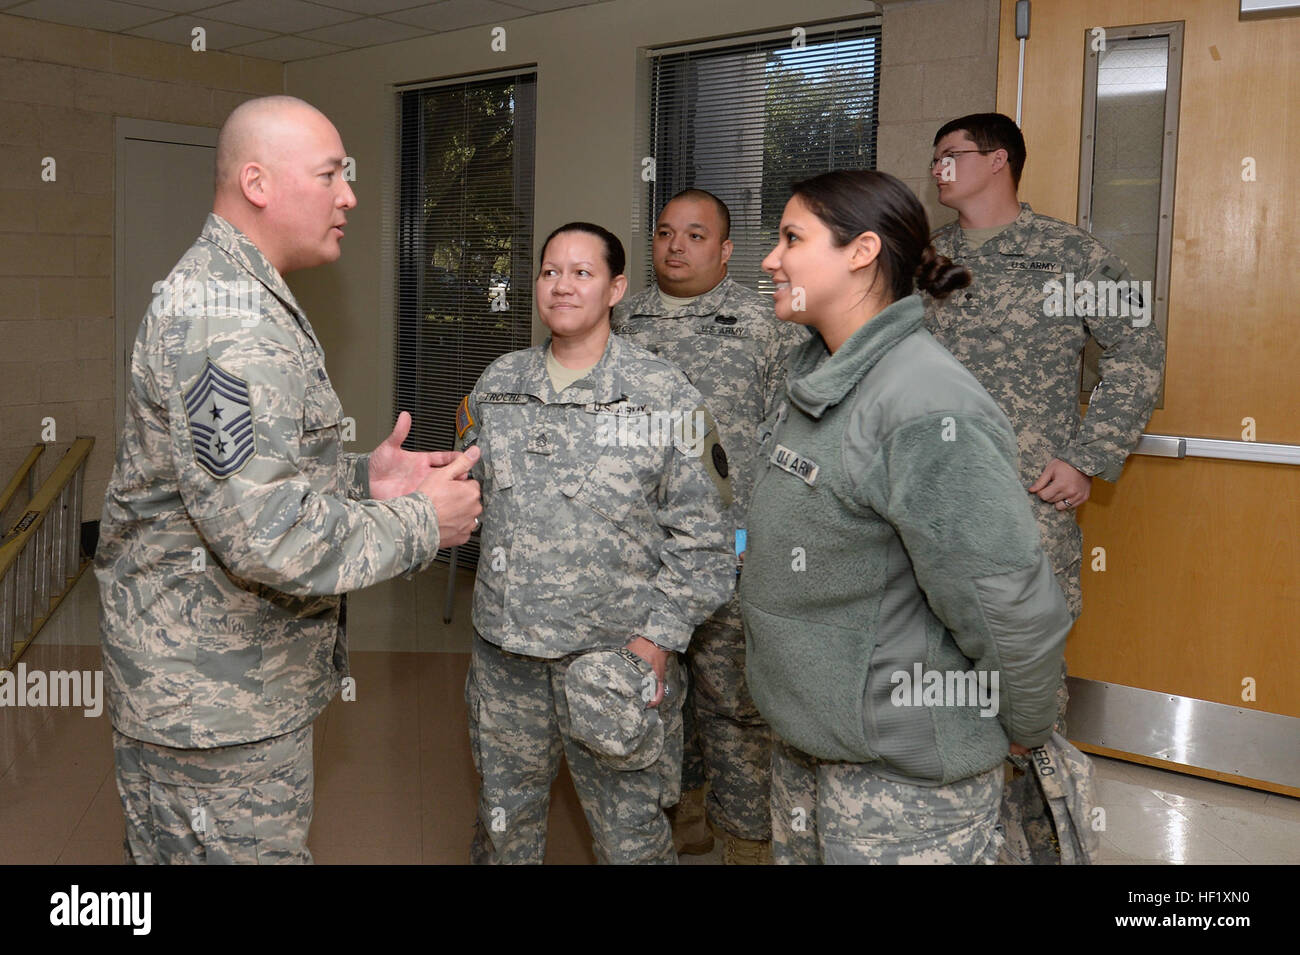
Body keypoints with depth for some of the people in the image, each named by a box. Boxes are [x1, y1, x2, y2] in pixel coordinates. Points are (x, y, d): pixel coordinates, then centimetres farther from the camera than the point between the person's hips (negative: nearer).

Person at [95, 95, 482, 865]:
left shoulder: (247, 301, 14)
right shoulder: (227, 320, -23)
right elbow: (270, 535, -30)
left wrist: (363, 479, 6)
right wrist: (422, 523, -16)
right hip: (215, 707, -10)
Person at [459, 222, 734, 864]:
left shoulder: (664, 395, -7)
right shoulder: (497, 384, 6)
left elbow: (700, 538, -7)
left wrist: (658, 638, -12)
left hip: (619, 657, -3)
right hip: (505, 651, 4)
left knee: (630, 838, 8)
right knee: (503, 824, 18)